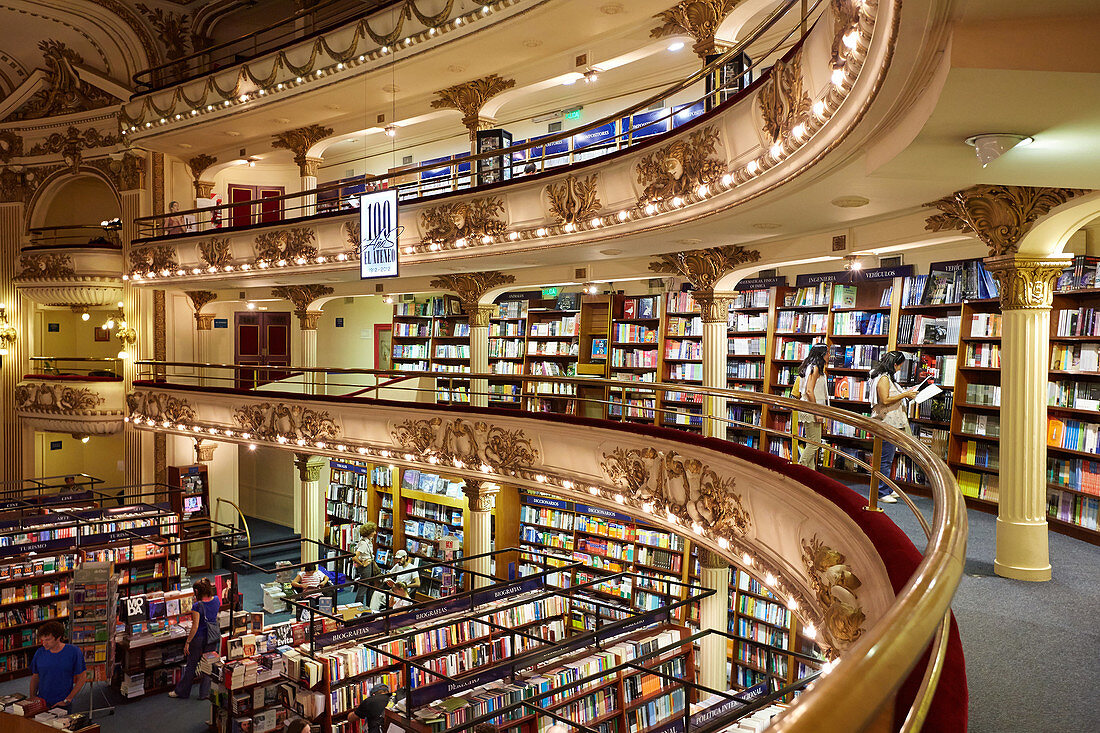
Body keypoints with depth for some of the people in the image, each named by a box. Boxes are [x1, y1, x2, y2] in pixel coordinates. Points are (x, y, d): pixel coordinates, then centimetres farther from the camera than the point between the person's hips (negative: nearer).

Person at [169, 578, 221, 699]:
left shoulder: (197, 606, -22)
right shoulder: (216, 600, -6)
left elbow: (195, 627, -21)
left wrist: (187, 642, -13)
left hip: (199, 638, -5)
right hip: (214, 636, 5)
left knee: (191, 666, 12)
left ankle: (181, 692, 28)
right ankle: (205, 693, 19)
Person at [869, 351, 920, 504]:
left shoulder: (888, 378, 19)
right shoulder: (883, 378, -14)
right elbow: (885, 400, -21)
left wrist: (906, 393, 17)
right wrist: (905, 395, -15)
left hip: (891, 424, 11)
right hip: (886, 424, -11)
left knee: (887, 459, 15)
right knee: (885, 460, -7)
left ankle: (886, 490, 22)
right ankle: (881, 493, -2)